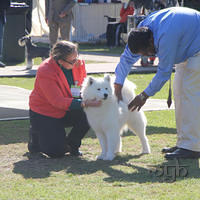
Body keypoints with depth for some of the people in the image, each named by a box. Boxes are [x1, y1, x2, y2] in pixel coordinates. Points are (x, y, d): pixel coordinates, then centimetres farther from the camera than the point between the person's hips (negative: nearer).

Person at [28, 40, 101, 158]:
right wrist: (84, 103, -42)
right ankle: (36, 135, 18)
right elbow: (58, 101, -32)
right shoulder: (45, 71, -30)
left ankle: (72, 144, 1)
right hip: (44, 113, -5)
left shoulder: (78, 63, -11)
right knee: (57, 152, -15)